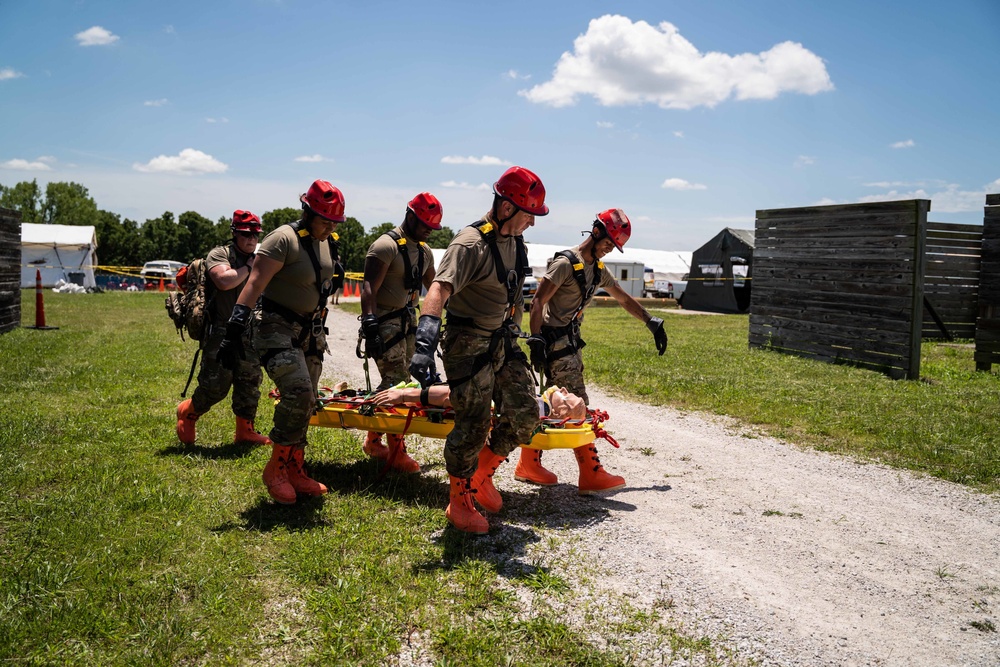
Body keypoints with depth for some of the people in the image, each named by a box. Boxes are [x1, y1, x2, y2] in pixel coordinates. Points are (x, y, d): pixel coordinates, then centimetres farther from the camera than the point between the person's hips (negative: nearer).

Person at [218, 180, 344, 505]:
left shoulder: (328, 243, 7)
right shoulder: (283, 239, -18)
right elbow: (254, 284, -24)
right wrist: (234, 331, -31)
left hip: (310, 330, 8)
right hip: (278, 329, -8)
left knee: (305, 403, 10)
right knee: (298, 393, -22)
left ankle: (294, 470, 23)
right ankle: (276, 467, -5)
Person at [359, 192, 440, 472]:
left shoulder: (424, 250, 12)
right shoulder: (386, 245, -14)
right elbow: (369, 288, -21)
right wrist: (370, 324, -30)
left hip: (408, 320, 9)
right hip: (385, 321, -9)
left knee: (398, 382, 10)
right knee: (396, 382, -10)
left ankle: (373, 440, 24)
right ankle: (397, 452, -1)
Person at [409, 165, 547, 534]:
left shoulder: (515, 241, 6)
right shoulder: (471, 244, -22)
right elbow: (439, 289, -37)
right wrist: (424, 344, -50)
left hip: (503, 341, 8)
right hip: (469, 345, -8)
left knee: (524, 415, 6)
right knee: (473, 425, -3)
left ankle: (481, 474, 27)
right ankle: (459, 504, 17)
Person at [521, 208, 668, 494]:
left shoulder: (599, 271, 15)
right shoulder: (565, 263, -12)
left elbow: (624, 299, 26)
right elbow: (537, 303, -16)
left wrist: (652, 322, 24)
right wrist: (536, 340, -23)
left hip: (571, 342, 9)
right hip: (555, 342, -9)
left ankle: (528, 465, 19)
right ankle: (592, 475, -8)